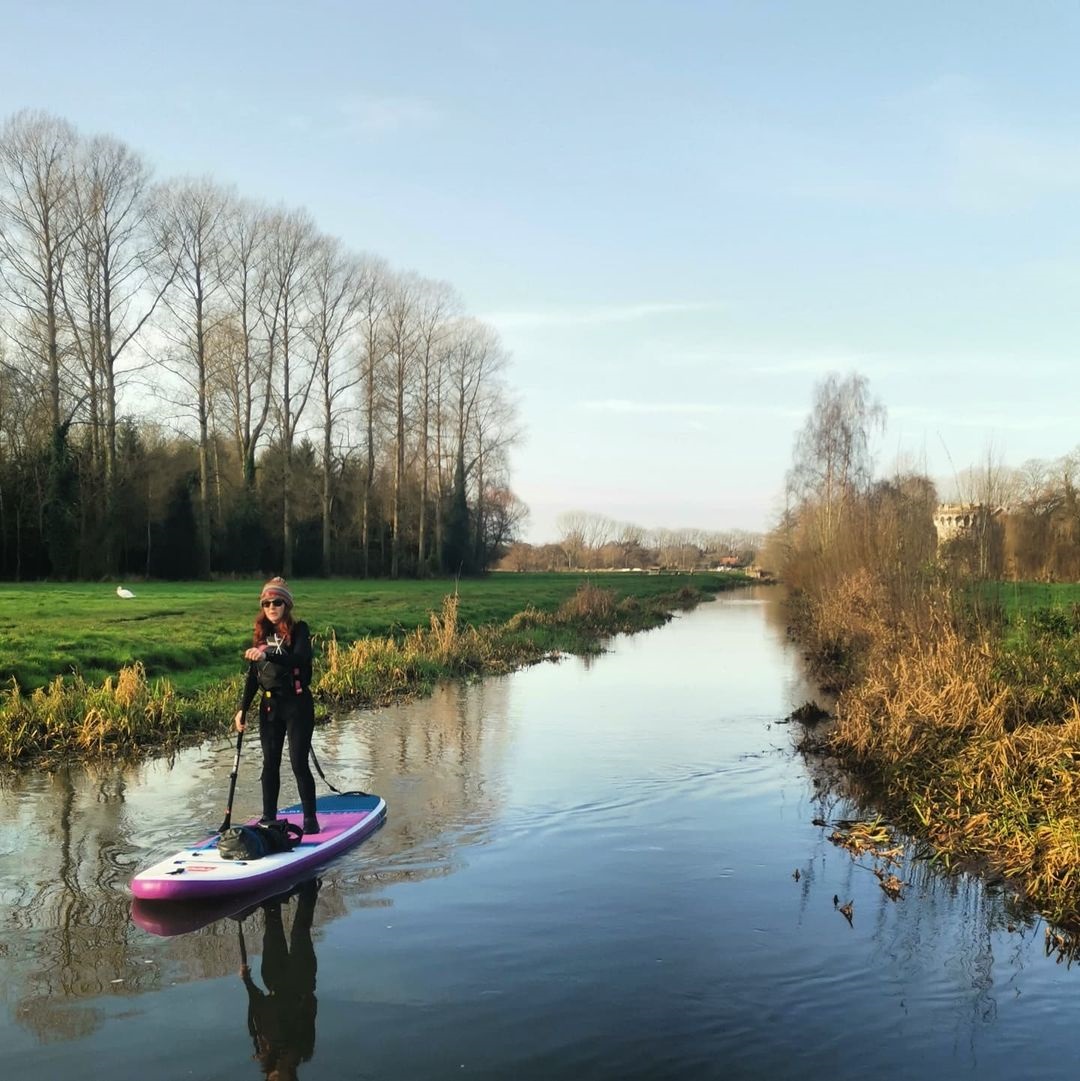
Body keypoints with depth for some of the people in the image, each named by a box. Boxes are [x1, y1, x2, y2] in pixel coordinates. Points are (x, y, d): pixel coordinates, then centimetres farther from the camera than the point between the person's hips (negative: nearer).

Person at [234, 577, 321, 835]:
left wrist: (268, 655, -40)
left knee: (299, 763, -5)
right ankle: (268, 818, 19)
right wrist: (243, 708, 8)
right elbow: (253, 675, 12)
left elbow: (301, 659, -27)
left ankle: (310, 819, 5)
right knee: (270, 763, 10)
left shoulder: (298, 629, -8)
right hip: (269, 705, 5)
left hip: (296, 703, -5)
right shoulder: (262, 633, 8)